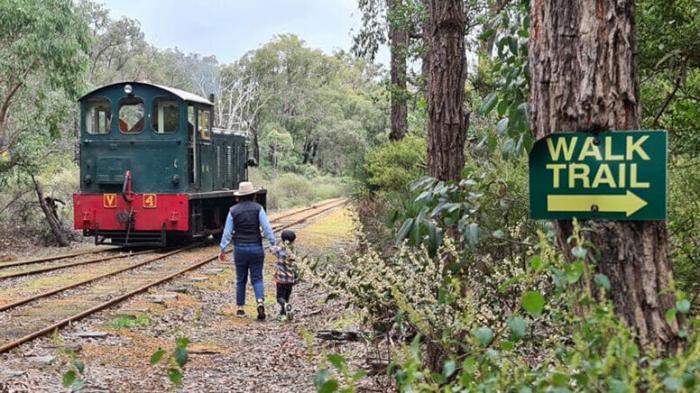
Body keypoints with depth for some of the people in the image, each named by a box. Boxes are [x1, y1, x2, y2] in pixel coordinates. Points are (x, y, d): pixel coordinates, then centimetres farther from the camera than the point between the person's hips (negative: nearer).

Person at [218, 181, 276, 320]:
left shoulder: (233, 210, 0)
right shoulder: (258, 208, -4)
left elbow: (227, 232, 1)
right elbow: (266, 227, -10)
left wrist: (222, 249, 8)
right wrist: (273, 243, -3)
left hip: (240, 248, 1)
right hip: (256, 247, -1)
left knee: (241, 279, 13)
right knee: (257, 278, 5)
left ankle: (240, 308, 15)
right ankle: (260, 301, -18)